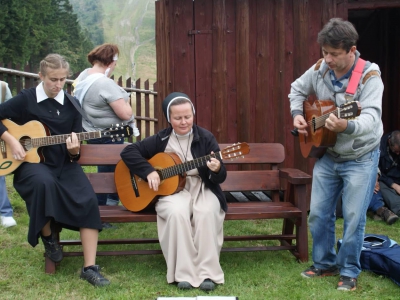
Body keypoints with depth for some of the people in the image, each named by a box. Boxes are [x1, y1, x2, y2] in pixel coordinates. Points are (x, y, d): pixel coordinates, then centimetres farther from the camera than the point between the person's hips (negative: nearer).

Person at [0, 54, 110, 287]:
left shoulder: (71, 105, 6)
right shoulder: (25, 99, -2)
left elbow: (75, 154, 7)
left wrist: (74, 150, -17)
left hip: (64, 164, 3)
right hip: (32, 163, -2)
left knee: (88, 200, -25)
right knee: (44, 182, -39)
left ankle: (89, 267, -19)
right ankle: (48, 236, -9)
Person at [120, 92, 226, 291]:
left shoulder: (205, 138, -1)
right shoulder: (161, 139, 1)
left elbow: (220, 178, -3)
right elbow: (128, 152, -1)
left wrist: (217, 170, -28)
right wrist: (149, 172, -13)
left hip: (202, 188, 0)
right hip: (172, 190, 0)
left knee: (207, 212, -33)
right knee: (177, 212, -34)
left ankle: (207, 272, -24)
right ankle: (184, 273, -24)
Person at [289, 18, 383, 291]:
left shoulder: (369, 76, -20)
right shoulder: (320, 69, -4)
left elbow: (371, 117, -34)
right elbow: (297, 89, 16)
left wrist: (347, 126, -55)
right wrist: (297, 114, -2)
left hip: (360, 158, -5)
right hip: (327, 155, 5)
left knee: (354, 217, -1)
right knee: (318, 213, 9)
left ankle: (349, 271, 18)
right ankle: (325, 263, 28)